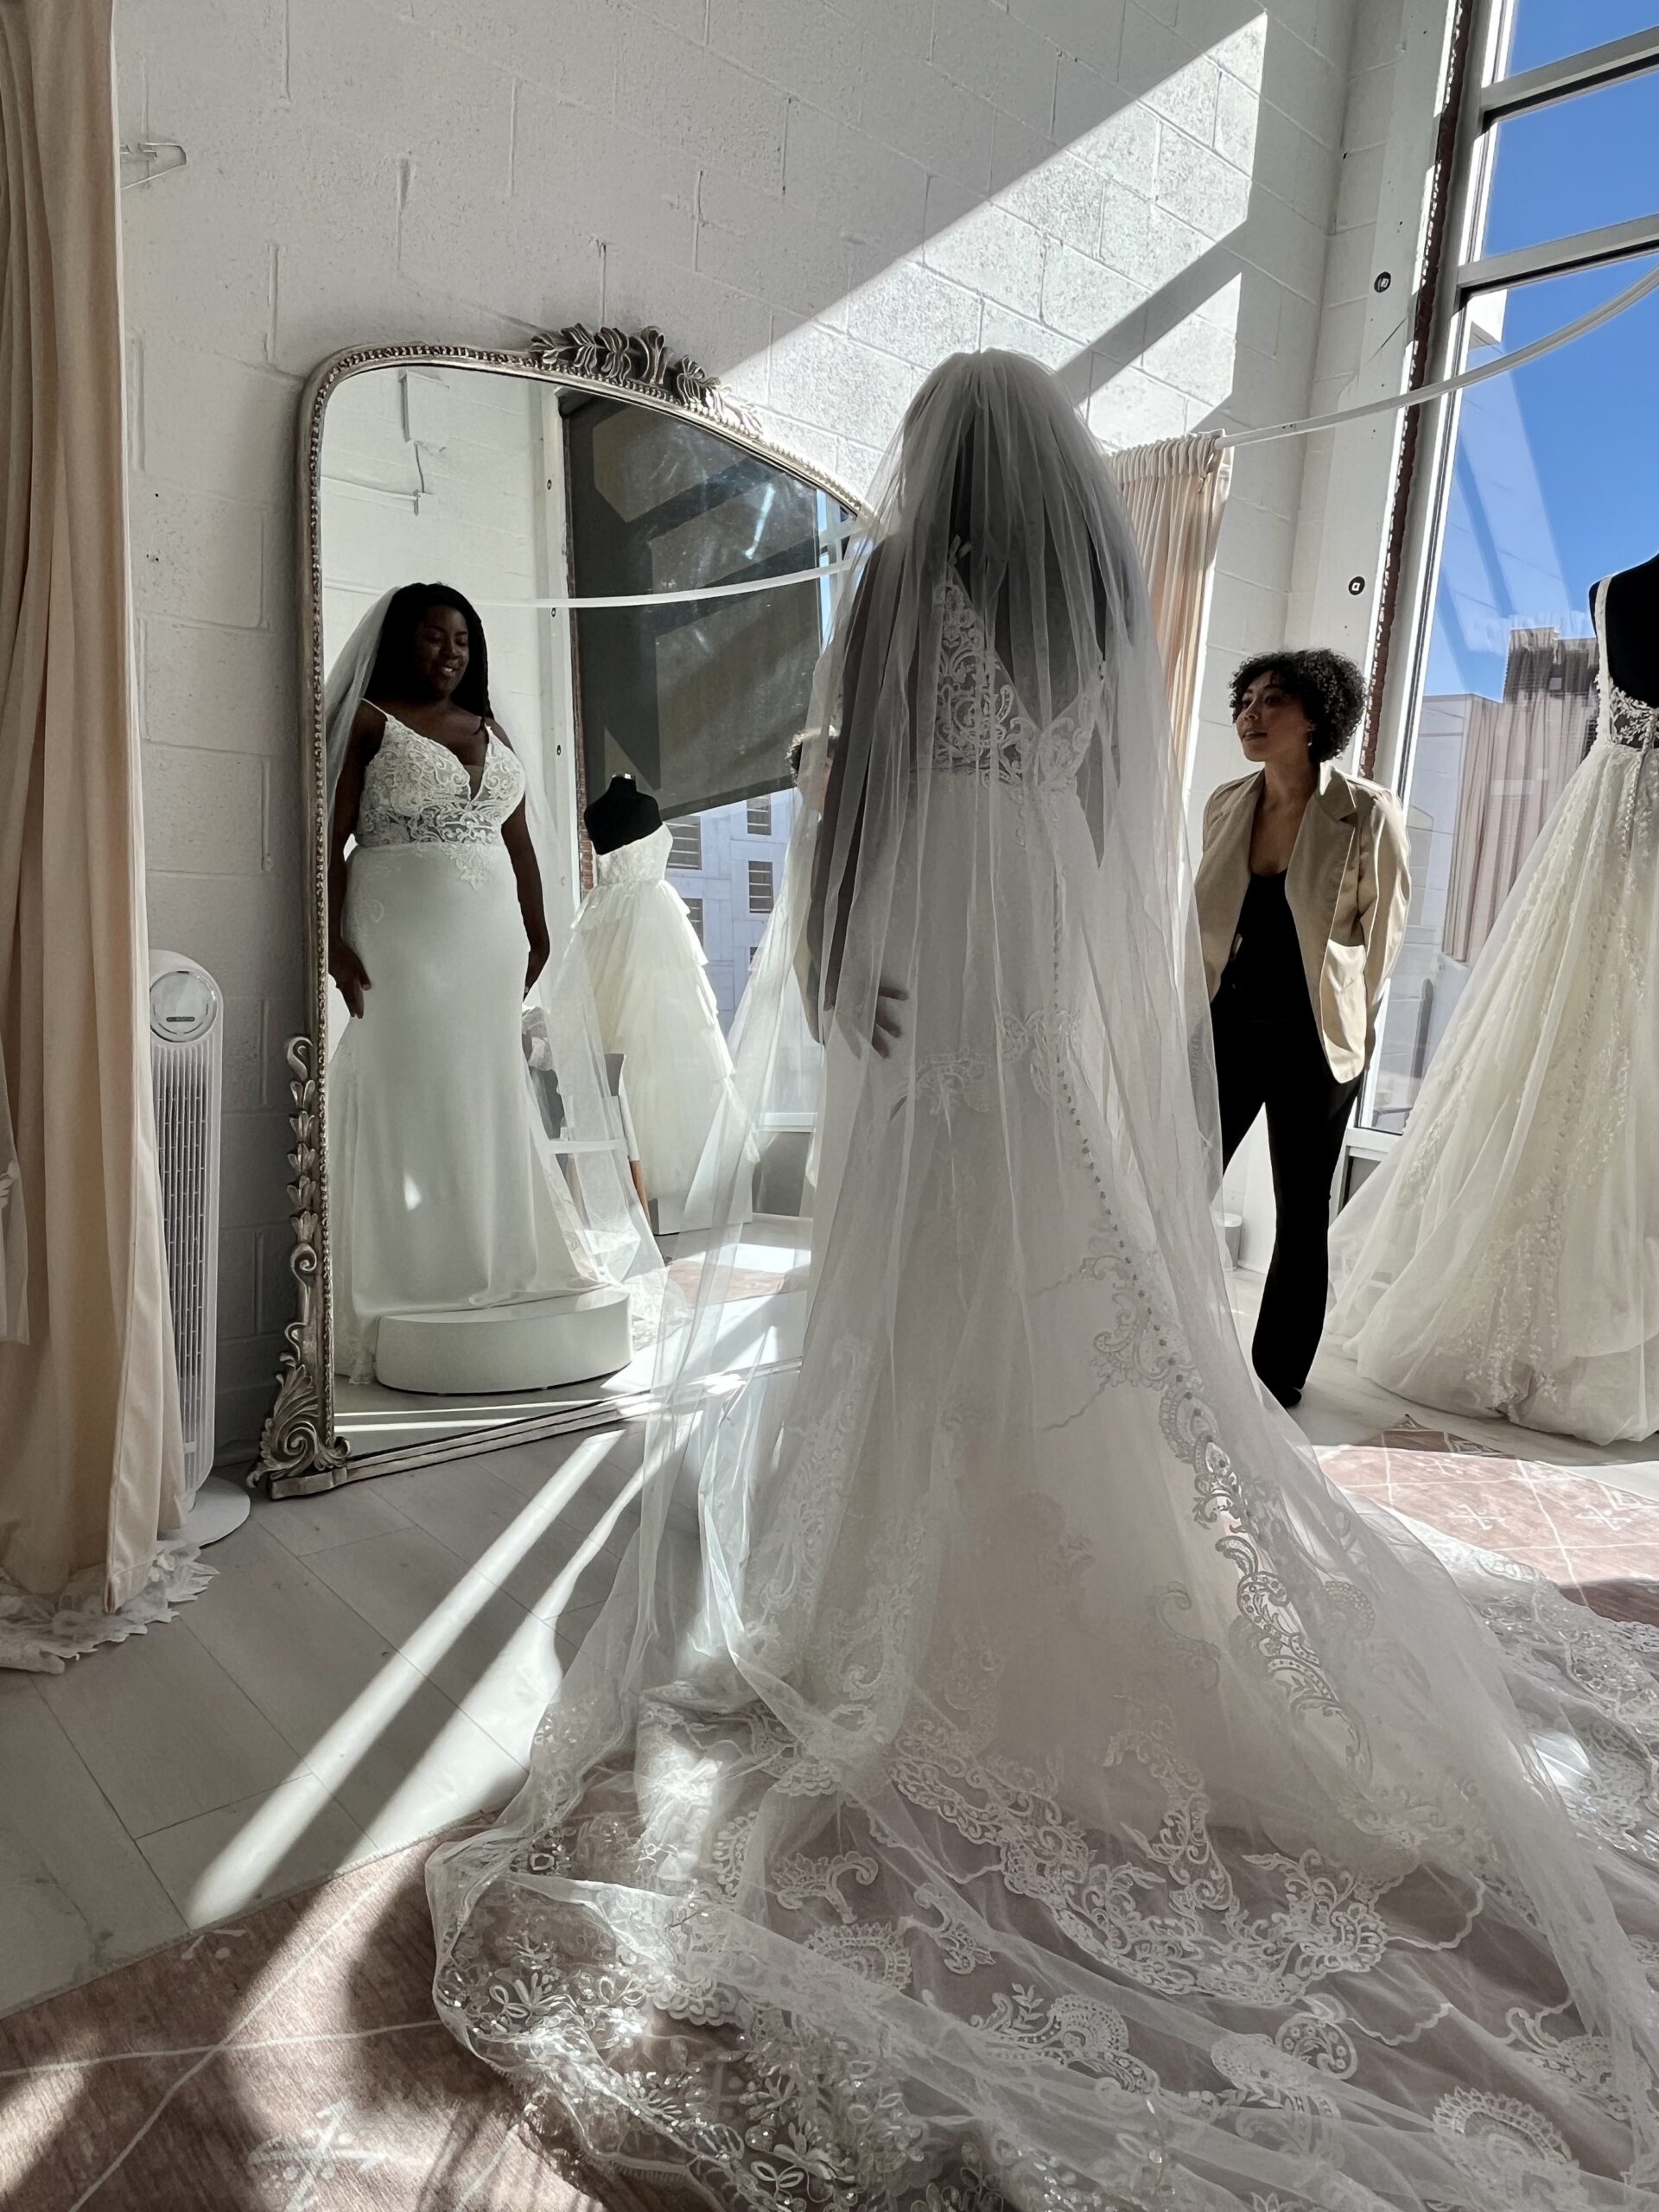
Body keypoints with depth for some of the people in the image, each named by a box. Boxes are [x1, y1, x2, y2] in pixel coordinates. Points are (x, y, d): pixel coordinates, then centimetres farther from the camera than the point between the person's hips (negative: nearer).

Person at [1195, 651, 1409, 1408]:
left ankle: (1278, 1378, 20)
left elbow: (1385, 927, 0)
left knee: (1301, 1215, 7)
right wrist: (1199, 1006, 13)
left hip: (1312, 1038, -3)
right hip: (1229, 1026, 4)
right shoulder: (1225, 804, 2)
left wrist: (1342, 1018, 4)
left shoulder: (1368, 813, -11)